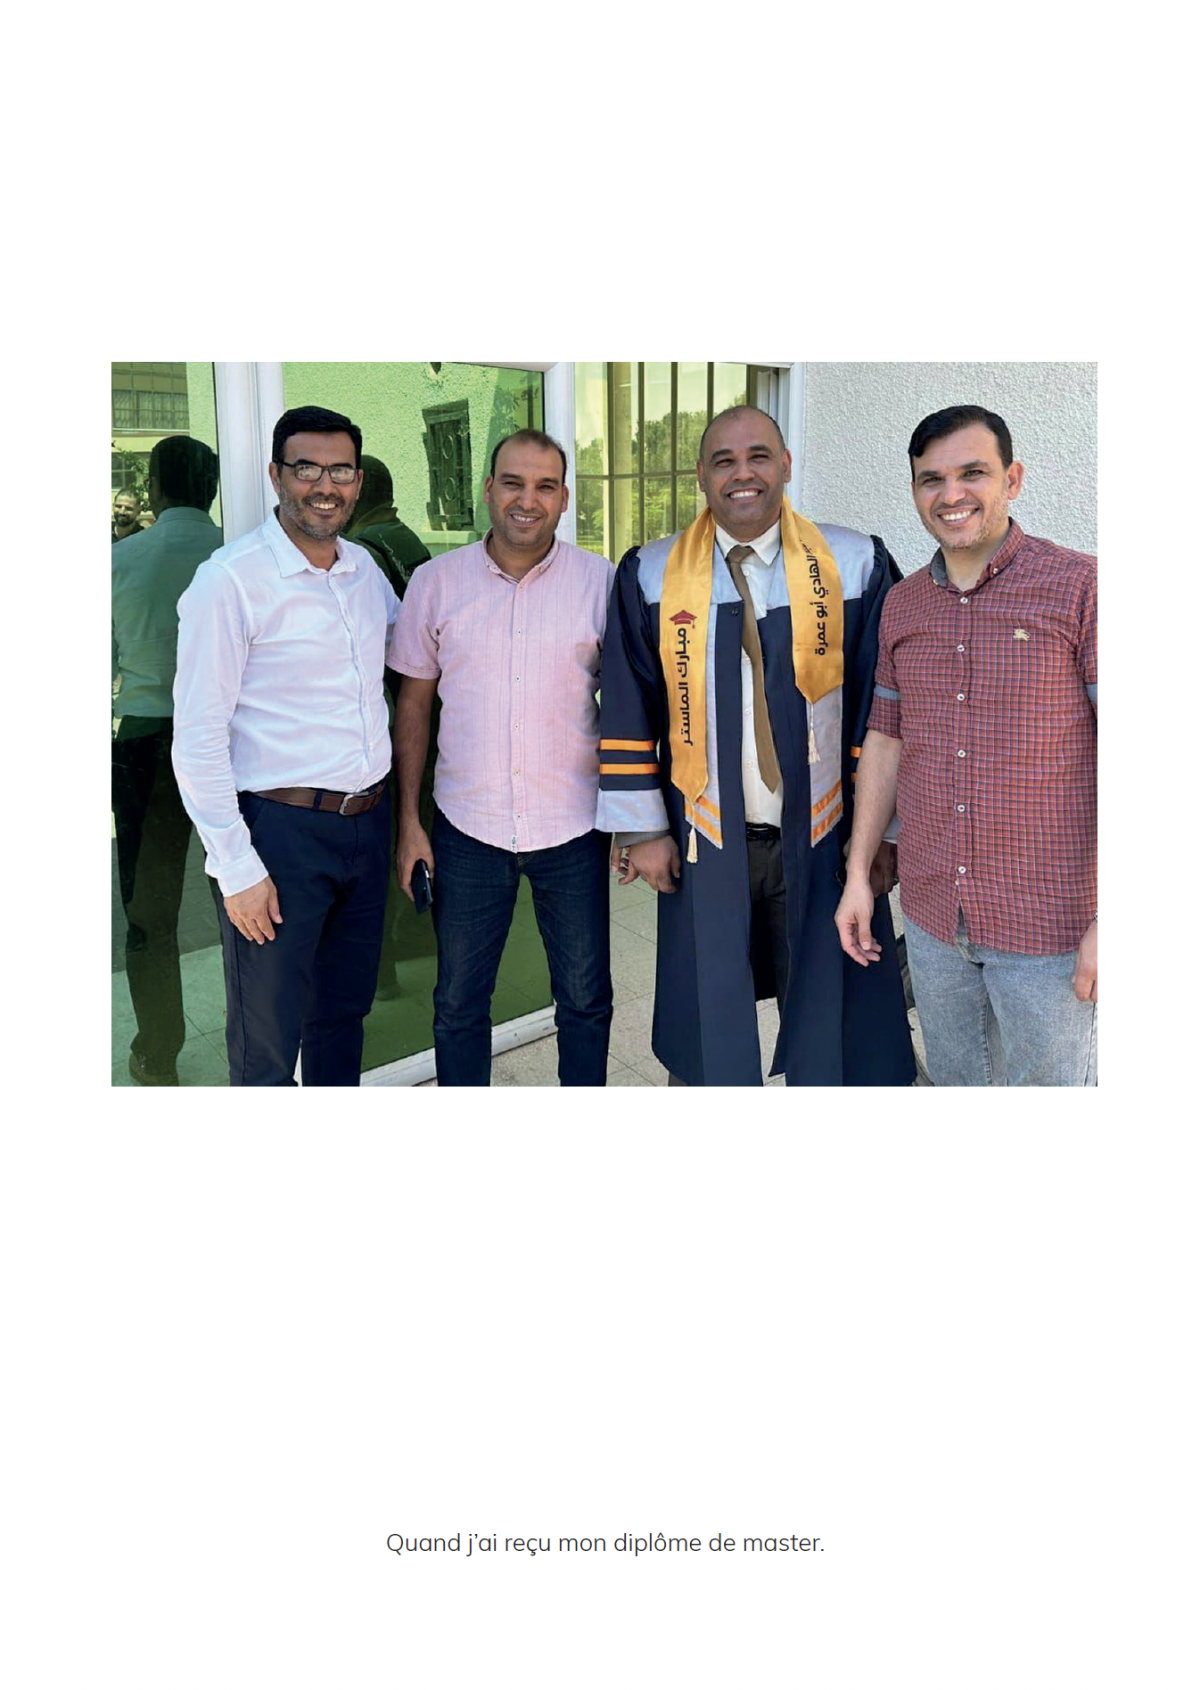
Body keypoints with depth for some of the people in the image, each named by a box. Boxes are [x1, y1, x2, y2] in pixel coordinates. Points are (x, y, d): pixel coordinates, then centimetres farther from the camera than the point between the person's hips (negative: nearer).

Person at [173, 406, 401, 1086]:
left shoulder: (365, 567, 7)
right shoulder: (231, 578, -12)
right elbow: (198, 739, -14)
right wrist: (237, 869, -16)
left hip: (368, 820, 6)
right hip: (281, 830, -6)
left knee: (344, 1014, 20)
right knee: (267, 1047, 5)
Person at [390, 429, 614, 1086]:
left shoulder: (600, 581, -2)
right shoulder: (436, 581, 0)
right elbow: (413, 705, 6)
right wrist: (408, 823, 2)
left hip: (573, 829, 0)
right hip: (467, 829, 1)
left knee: (586, 1000, 12)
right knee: (458, 1003, 11)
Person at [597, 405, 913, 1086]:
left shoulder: (854, 565, -3)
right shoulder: (651, 576, 0)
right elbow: (628, 714, 2)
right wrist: (642, 829, -1)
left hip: (822, 844, 0)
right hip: (702, 848, 1)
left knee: (830, 1033, 12)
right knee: (703, 1038, 14)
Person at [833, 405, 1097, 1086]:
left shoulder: (1081, 587, -11)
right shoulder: (903, 605, 7)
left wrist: (1111, 920, -18)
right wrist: (858, 872, 10)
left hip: (1049, 924, -5)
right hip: (931, 913, 5)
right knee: (955, 1080, 20)